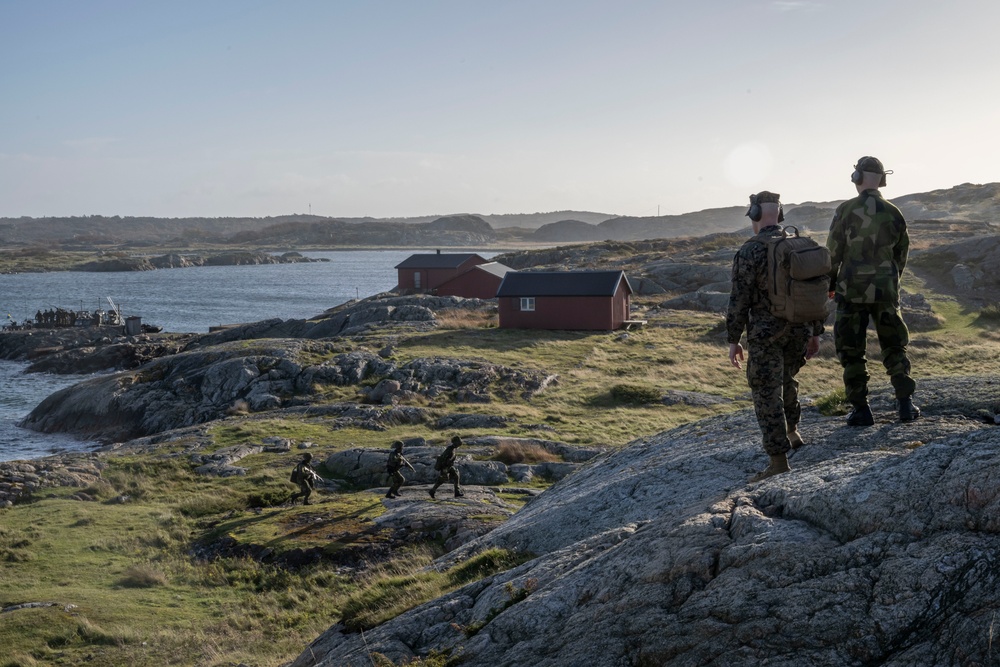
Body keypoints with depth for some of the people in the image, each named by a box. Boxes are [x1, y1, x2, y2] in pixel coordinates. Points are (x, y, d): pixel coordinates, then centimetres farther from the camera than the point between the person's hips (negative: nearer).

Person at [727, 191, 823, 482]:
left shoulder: (749, 252, -13)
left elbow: (739, 300, -14)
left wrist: (733, 340, -5)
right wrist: (815, 333, 16)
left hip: (765, 335, -6)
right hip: (800, 331, 6)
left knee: (768, 395, -1)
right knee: (786, 380, 29)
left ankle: (779, 462, -2)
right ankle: (791, 431, 43)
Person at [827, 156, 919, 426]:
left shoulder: (846, 211, -9)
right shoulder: (893, 213, 1)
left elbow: (833, 252, -6)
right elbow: (901, 254, 9)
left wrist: (830, 282, 8)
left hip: (852, 290, -3)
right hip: (885, 291, 3)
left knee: (851, 352, 6)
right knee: (894, 347, 15)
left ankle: (861, 410, 6)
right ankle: (905, 404, 11)